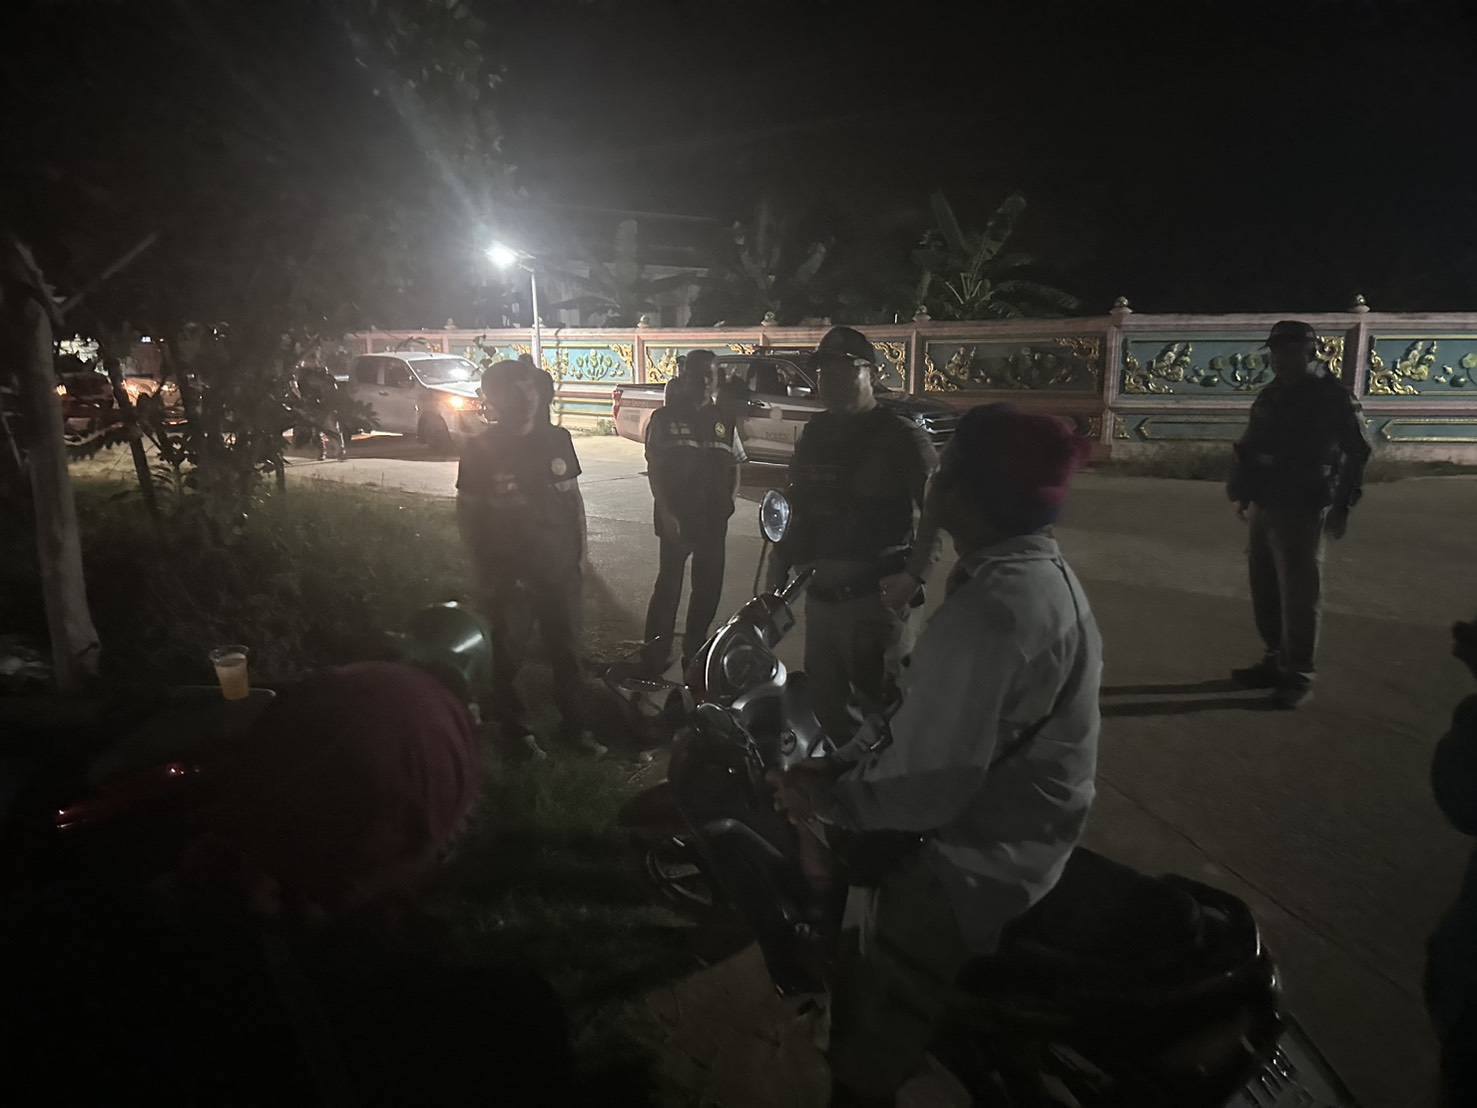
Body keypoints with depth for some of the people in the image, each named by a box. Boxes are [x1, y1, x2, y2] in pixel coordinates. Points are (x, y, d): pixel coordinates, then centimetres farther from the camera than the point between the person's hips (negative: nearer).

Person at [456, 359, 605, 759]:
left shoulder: (557, 439, 1)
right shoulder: (481, 450, -7)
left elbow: (574, 499, 7)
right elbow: (467, 514, -3)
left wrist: (580, 555, 5)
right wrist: (484, 569, -6)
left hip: (559, 567, 3)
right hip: (506, 571, -2)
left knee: (566, 649, 11)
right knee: (507, 653, 11)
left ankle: (575, 725, 26)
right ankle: (514, 727, 29)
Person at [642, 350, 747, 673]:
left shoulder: (723, 420, 7)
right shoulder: (665, 418, -2)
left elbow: (735, 466, 14)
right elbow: (654, 469, -5)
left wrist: (728, 502, 0)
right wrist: (665, 513, -13)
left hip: (713, 519, 4)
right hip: (676, 518, -4)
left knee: (709, 587, 10)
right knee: (669, 585, 0)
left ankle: (694, 652, 27)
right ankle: (656, 655, 11)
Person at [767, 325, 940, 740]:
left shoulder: (901, 437, -9)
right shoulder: (814, 435, 13)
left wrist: (915, 574, -21)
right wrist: (783, 558, 11)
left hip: (877, 596, -7)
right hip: (821, 594, 7)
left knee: (882, 705, -3)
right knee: (825, 702, 18)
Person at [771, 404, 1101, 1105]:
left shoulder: (989, 611, -31)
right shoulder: (1042, 570, 2)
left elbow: (929, 785, -30)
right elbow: (929, 710, 5)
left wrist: (829, 796, -14)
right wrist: (841, 760, 0)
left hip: (974, 870, -10)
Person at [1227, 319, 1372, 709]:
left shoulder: (1332, 396, -6)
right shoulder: (1270, 396, 13)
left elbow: (1357, 452, -8)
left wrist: (1342, 506, -11)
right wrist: (1243, 493, 14)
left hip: (1300, 512, -7)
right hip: (1264, 508, 7)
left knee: (1298, 597, -5)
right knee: (1265, 593, 13)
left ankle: (1298, 677, 4)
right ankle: (1276, 662, 26)